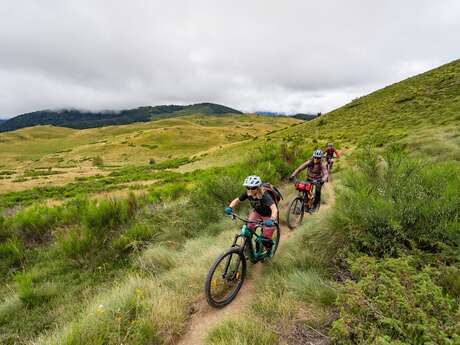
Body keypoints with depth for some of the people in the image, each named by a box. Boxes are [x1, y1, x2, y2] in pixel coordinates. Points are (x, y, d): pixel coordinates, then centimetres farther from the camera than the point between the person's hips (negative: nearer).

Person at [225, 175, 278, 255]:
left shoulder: (265, 195, -39)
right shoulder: (247, 194, -24)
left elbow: (274, 209, -51)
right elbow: (236, 200, -13)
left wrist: (272, 220, -69)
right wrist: (230, 207, -33)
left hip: (268, 216, -4)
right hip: (256, 212, 5)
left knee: (266, 238, -3)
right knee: (248, 229, -13)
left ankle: (269, 249, 30)